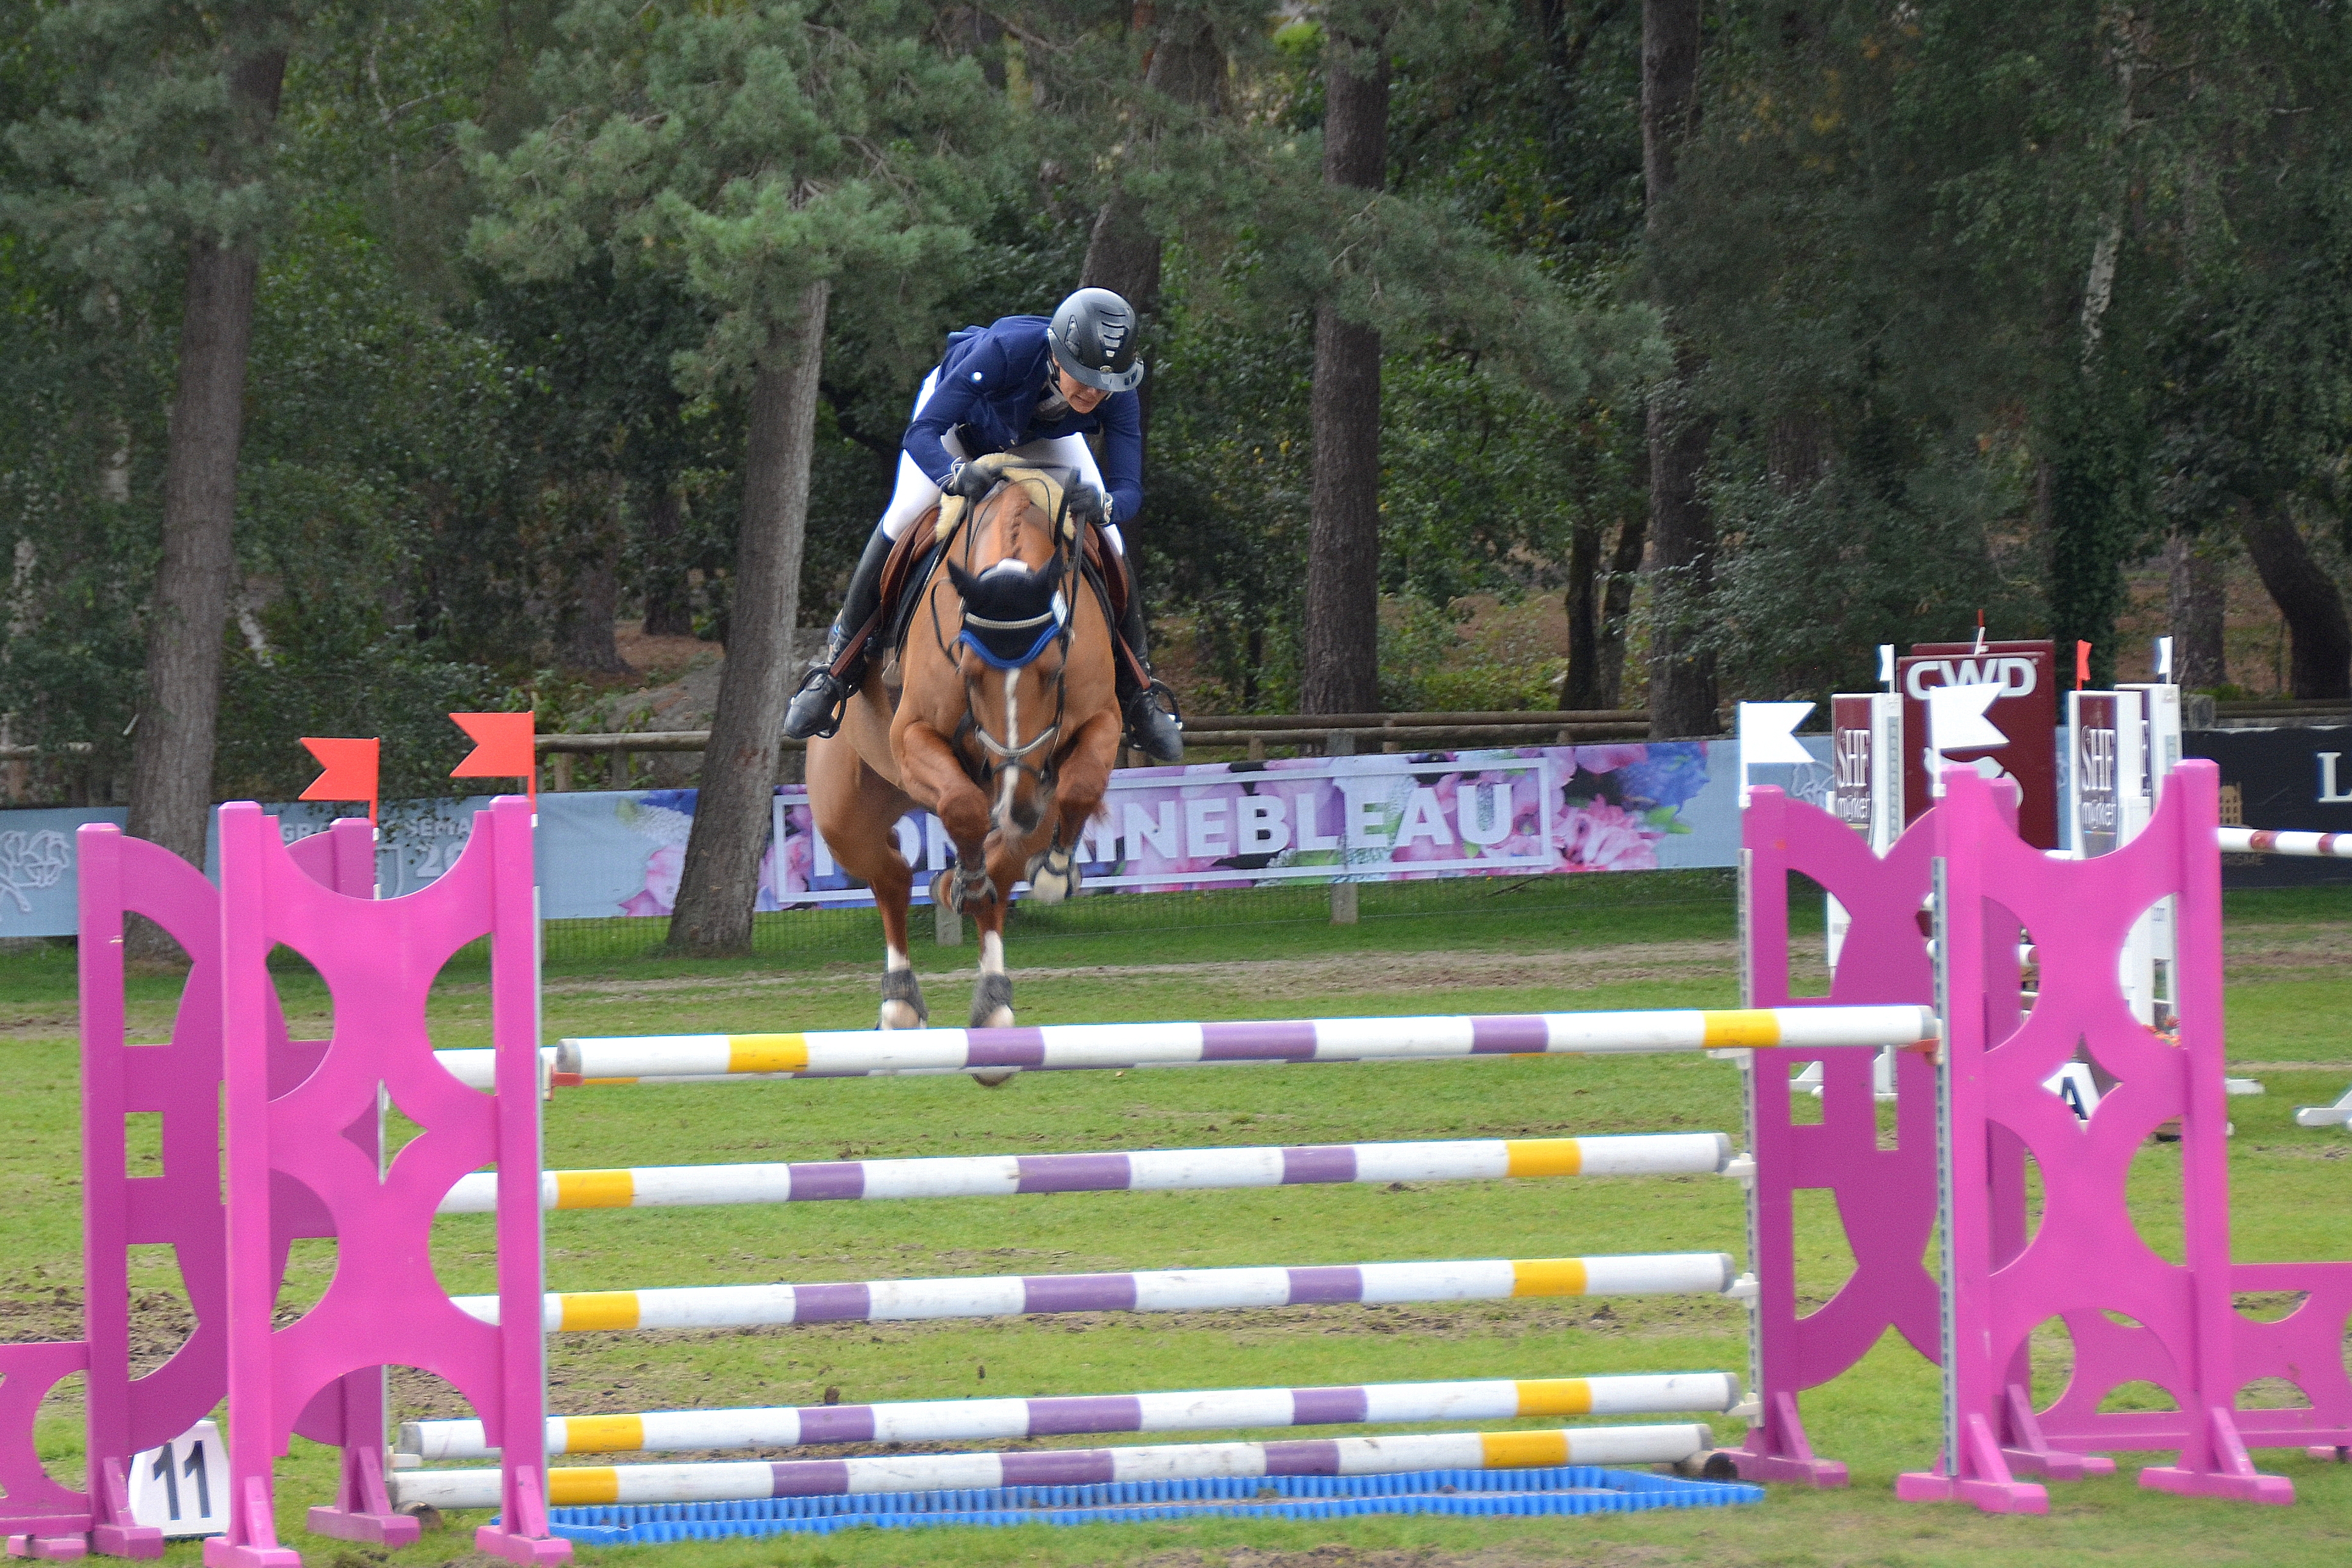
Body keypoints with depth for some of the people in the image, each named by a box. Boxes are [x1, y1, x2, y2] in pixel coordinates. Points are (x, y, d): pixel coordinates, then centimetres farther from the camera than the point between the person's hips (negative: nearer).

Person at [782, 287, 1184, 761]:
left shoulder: (1116, 396, -36)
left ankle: (1138, 690, 11)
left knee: (1110, 547, -8)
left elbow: (1128, 489, -37)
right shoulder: (1007, 348, -45)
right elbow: (921, 436, -45)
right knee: (900, 521, -21)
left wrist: (1101, 504, -62)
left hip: (1041, 435, 3)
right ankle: (839, 664, -6)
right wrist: (957, 475, -66)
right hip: (960, 413, -3)